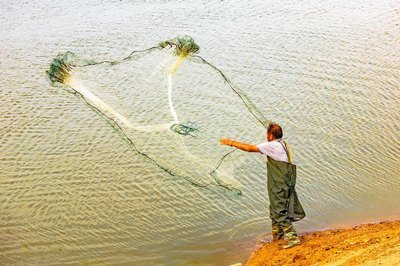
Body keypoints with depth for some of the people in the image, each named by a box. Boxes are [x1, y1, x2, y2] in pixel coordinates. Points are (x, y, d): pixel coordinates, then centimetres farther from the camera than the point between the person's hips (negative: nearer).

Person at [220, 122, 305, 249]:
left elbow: (250, 148, -13)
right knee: (275, 208, 20)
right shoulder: (284, 144, 11)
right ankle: (277, 234, 34)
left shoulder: (272, 145, -15)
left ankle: (292, 237, -9)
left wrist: (231, 142, -7)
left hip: (279, 185, -10)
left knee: (280, 211, -7)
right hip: (285, 183, 10)